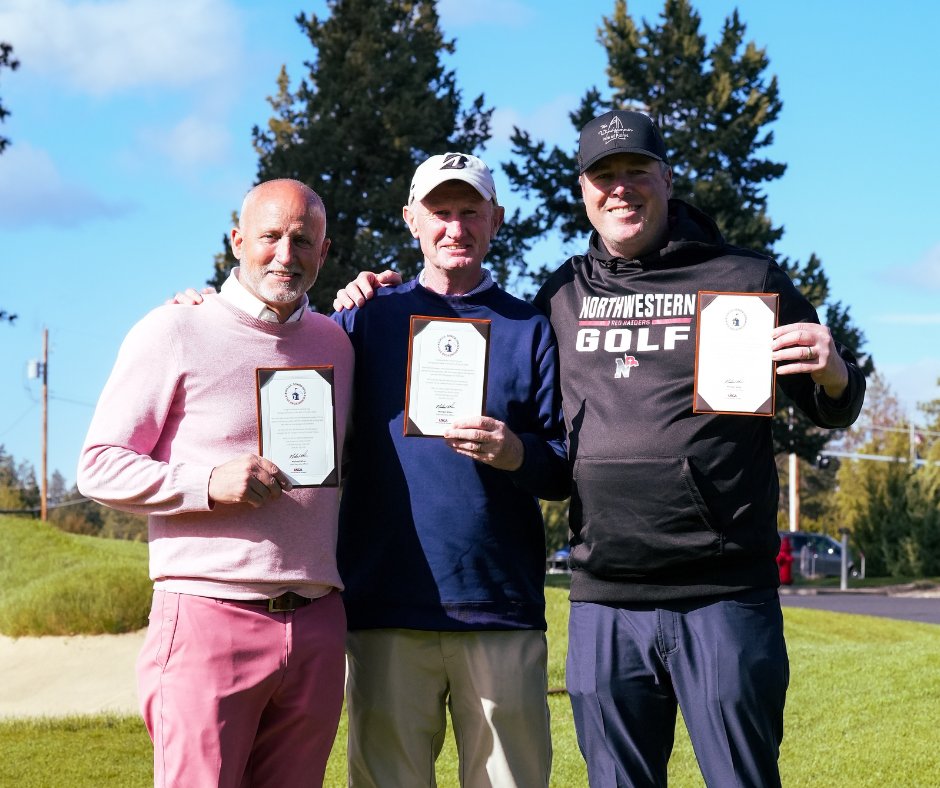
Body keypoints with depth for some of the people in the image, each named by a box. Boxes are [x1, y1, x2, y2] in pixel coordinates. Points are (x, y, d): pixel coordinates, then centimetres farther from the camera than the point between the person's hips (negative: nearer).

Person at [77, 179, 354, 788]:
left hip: (317, 627, 5)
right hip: (210, 618, -5)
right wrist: (209, 483, -16)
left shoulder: (335, 342, 17)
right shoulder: (175, 333, 1)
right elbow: (99, 466, -1)